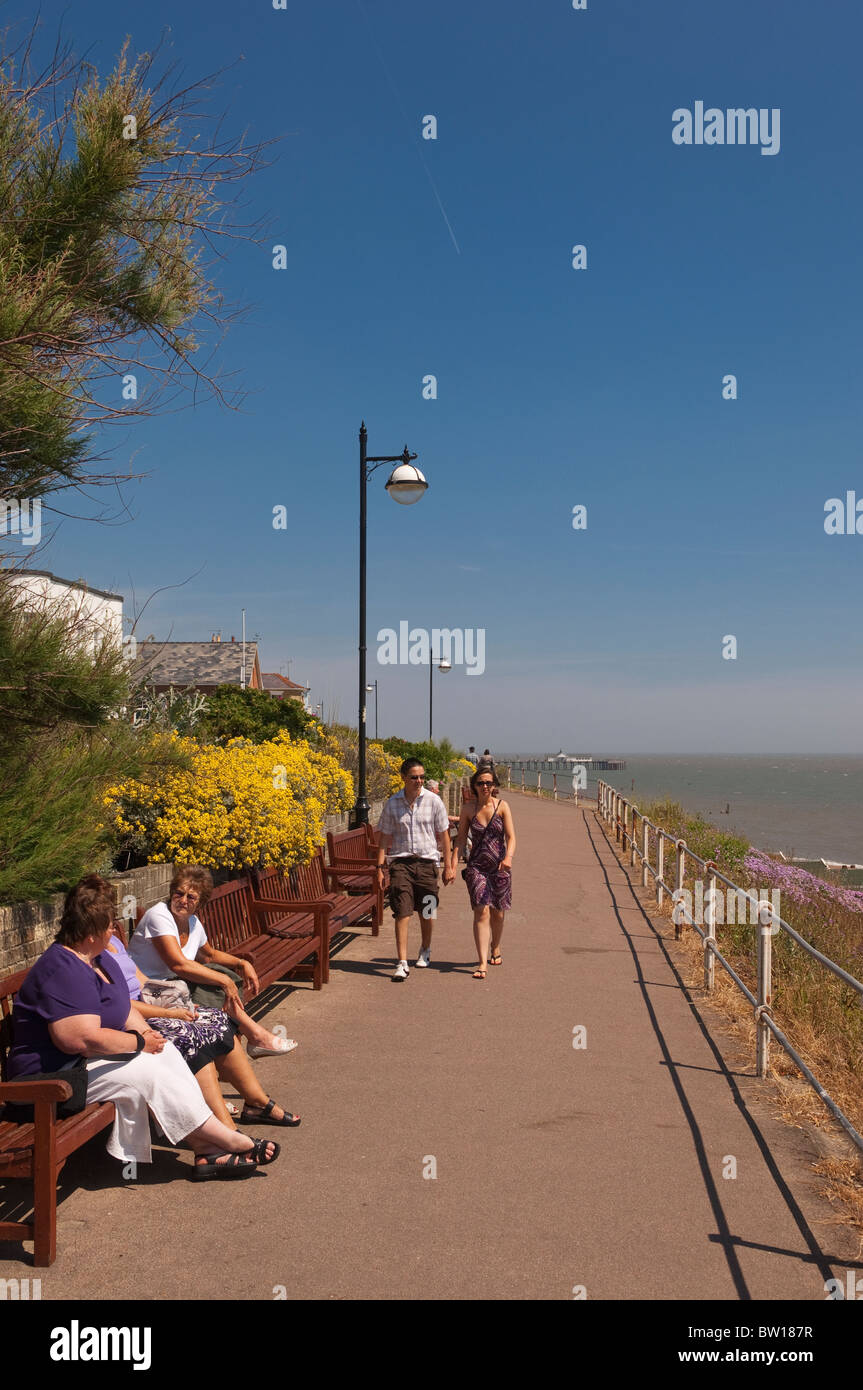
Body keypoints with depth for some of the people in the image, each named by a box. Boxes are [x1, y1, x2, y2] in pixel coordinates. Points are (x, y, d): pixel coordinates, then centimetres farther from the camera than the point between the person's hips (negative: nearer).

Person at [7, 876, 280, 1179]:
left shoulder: (99, 958, 11)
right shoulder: (63, 971, -24)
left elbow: (124, 1007, 18)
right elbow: (84, 1038, -33)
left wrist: (148, 1034, -2)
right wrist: (139, 1042, -19)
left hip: (88, 1060, 10)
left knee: (165, 1052, -9)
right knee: (147, 1072, -23)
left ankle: (206, 1150, -14)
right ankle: (231, 1140, -13)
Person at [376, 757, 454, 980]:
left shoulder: (433, 801, 0)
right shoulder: (393, 804, 2)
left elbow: (443, 835, 6)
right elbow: (385, 837, 8)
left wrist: (448, 866, 5)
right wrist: (380, 866, 1)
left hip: (427, 862, 0)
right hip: (401, 861, 0)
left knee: (427, 913, 11)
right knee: (402, 913, -9)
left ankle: (425, 950, 37)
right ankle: (402, 963, -8)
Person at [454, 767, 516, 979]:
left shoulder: (502, 807, -3)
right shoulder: (468, 808, 1)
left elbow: (511, 837, -10)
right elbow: (461, 839, 6)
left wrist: (508, 857, -28)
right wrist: (454, 863, -6)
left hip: (499, 867, 0)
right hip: (476, 866, 0)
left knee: (497, 913, 13)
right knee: (481, 912, -12)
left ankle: (495, 949, 41)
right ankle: (483, 963, -13)